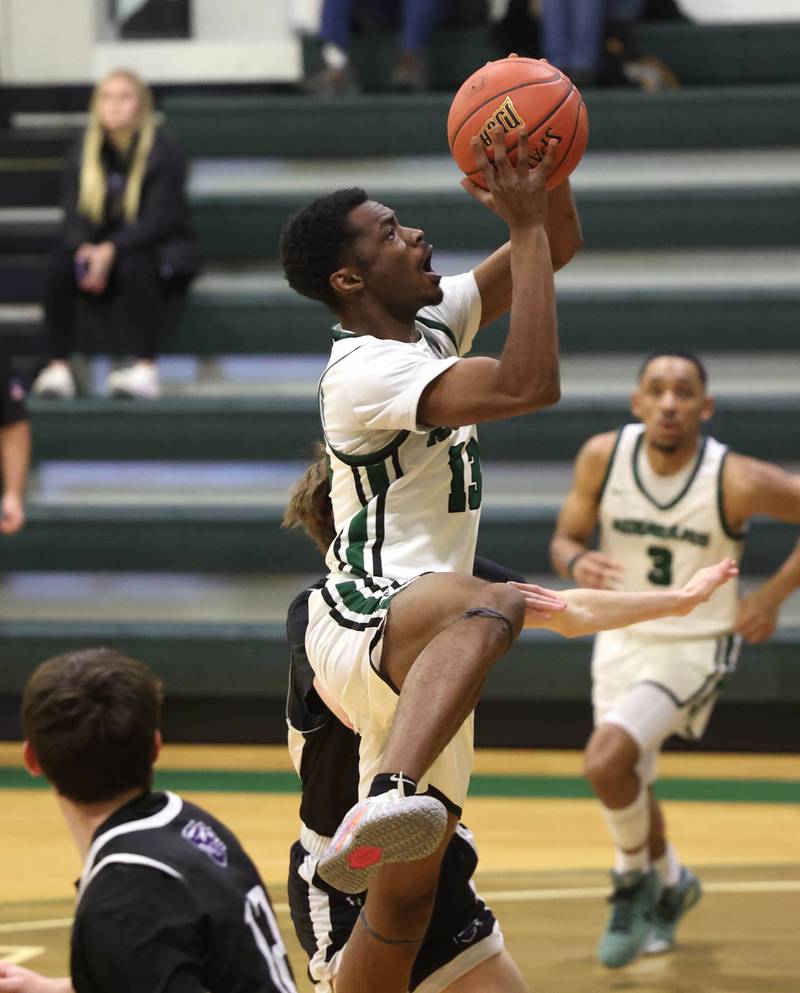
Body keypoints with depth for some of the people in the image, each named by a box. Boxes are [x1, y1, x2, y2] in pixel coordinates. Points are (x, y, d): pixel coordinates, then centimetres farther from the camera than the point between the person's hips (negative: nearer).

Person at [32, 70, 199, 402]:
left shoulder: (164, 151, -9)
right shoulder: (83, 156, 6)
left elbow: (160, 218, -17)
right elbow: (74, 216, -1)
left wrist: (111, 249, -30)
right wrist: (85, 249, -25)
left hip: (161, 250, -4)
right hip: (100, 249, 4)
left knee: (135, 267, -38)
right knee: (59, 267, -27)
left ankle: (146, 371, -38)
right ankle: (58, 369, -30)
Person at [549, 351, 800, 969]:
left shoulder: (738, 481, -24)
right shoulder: (603, 457, -14)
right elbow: (566, 538, -2)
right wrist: (577, 563, -25)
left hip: (694, 648, -5)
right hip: (621, 638, 5)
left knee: (606, 761, -24)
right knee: (628, 787, 19)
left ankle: (635, 878, 4)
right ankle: (671, 885, 50)